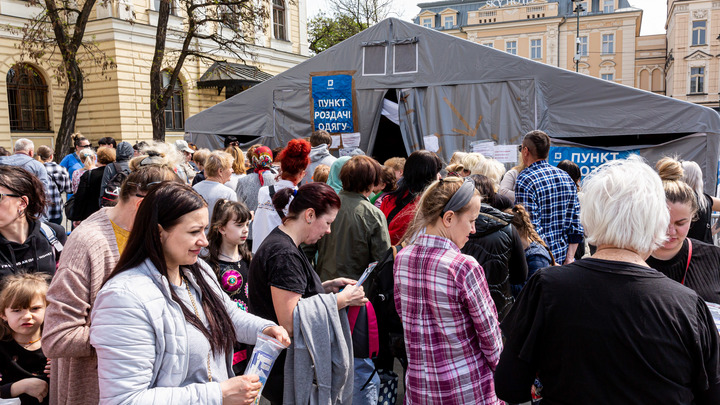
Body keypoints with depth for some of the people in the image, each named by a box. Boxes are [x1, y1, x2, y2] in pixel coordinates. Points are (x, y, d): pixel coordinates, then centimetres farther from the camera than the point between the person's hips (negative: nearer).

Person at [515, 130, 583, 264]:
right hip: (562, 258, 7)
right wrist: (569, 258, 6)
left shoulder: (525, 180, -15)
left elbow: (531, 227, -20)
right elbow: (576, 222, 6)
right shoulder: (566, 177, 8)